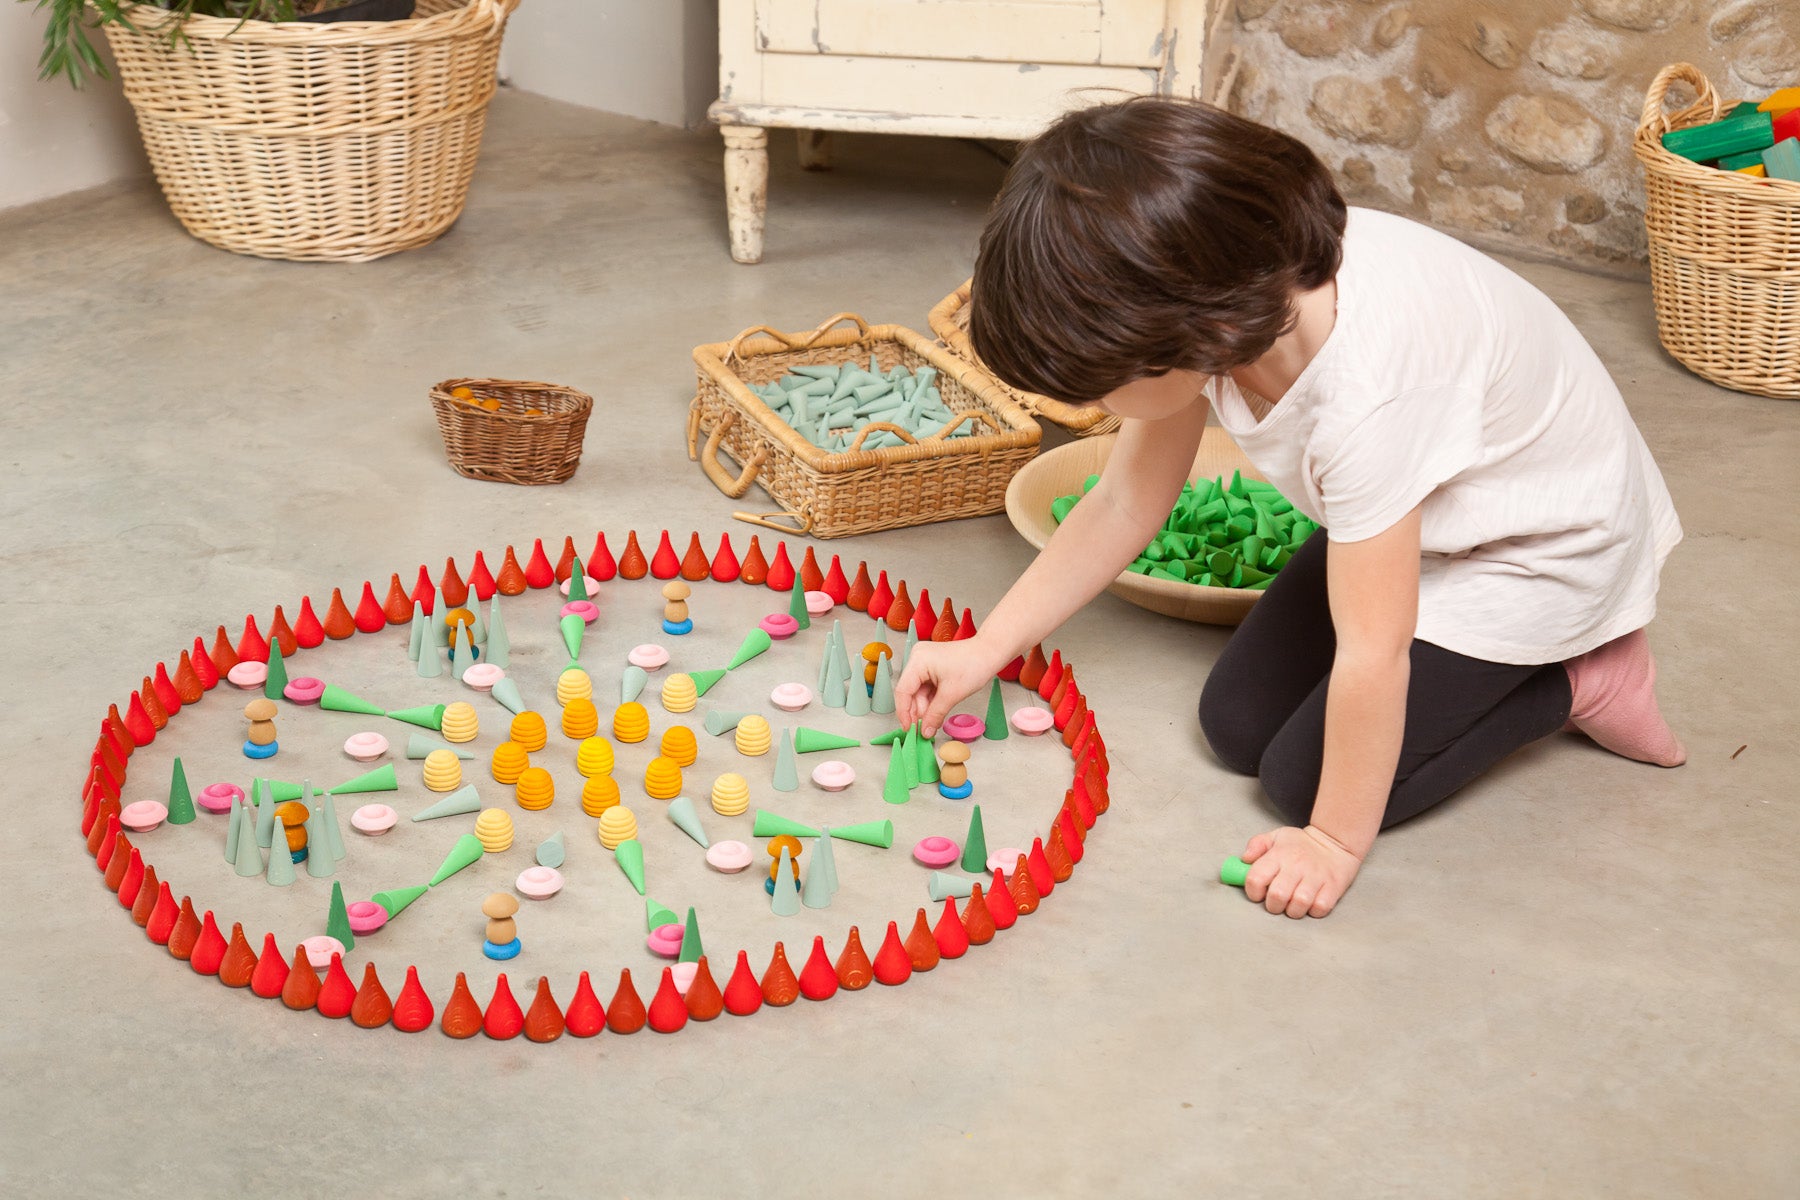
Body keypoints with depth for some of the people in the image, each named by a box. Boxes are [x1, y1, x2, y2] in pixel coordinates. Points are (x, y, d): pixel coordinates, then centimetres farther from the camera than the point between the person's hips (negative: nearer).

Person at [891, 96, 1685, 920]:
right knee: (1239, 724, 3)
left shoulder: (1362, 396, -43)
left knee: (1306, 778, -10)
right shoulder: (1217, 308, -20)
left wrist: (1336, 841, -20)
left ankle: (1578, 679, 4)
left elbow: (1370, 652, -33)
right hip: (1423, 512, 7)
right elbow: (1126, 502, -5)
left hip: (1542, 544, -7)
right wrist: (985, 651, -4)